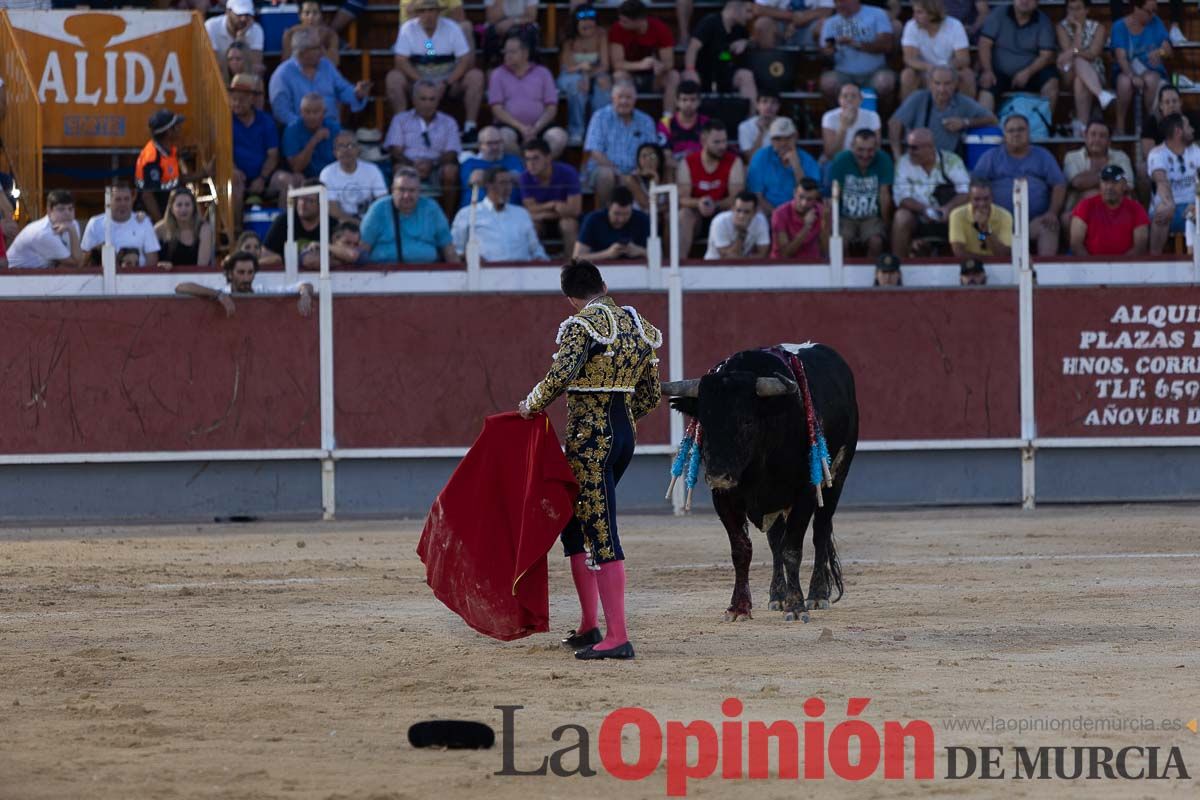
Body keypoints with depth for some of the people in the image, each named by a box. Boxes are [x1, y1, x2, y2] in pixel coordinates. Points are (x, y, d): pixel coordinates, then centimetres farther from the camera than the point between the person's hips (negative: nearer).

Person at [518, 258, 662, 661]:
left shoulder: (581, 326, -10)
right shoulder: (638, 327, 13)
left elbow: (560, 376, -24)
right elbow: (650, 396, 18)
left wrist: (532, 405, -6)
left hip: (590, 439, -8)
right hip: (625, 433, 8)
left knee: (601, 537, -9)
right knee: (574, 523, 20)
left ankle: (617, 637, -13)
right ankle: (589, 627, 22)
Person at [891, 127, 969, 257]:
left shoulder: (951, 161, -3)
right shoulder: (905, 162, 0)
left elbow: (965, 192, -11)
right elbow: (902, 197, -8)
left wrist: (948, 208, -30)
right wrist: (924, 209, -26)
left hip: (945, 217, -1)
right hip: (918, 216, 1)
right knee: (901, 218, -29)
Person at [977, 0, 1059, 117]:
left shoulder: (1043, 22, -1)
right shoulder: (999, 14, 0)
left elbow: (1046, 55, -7)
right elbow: (985, 44, -5)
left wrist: (1027, 73, -23)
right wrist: (987, 71, -20)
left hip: (1030, 74, 1)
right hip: (999, 72, -1)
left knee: (1051, 82, -26)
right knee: (987, 87, -30)